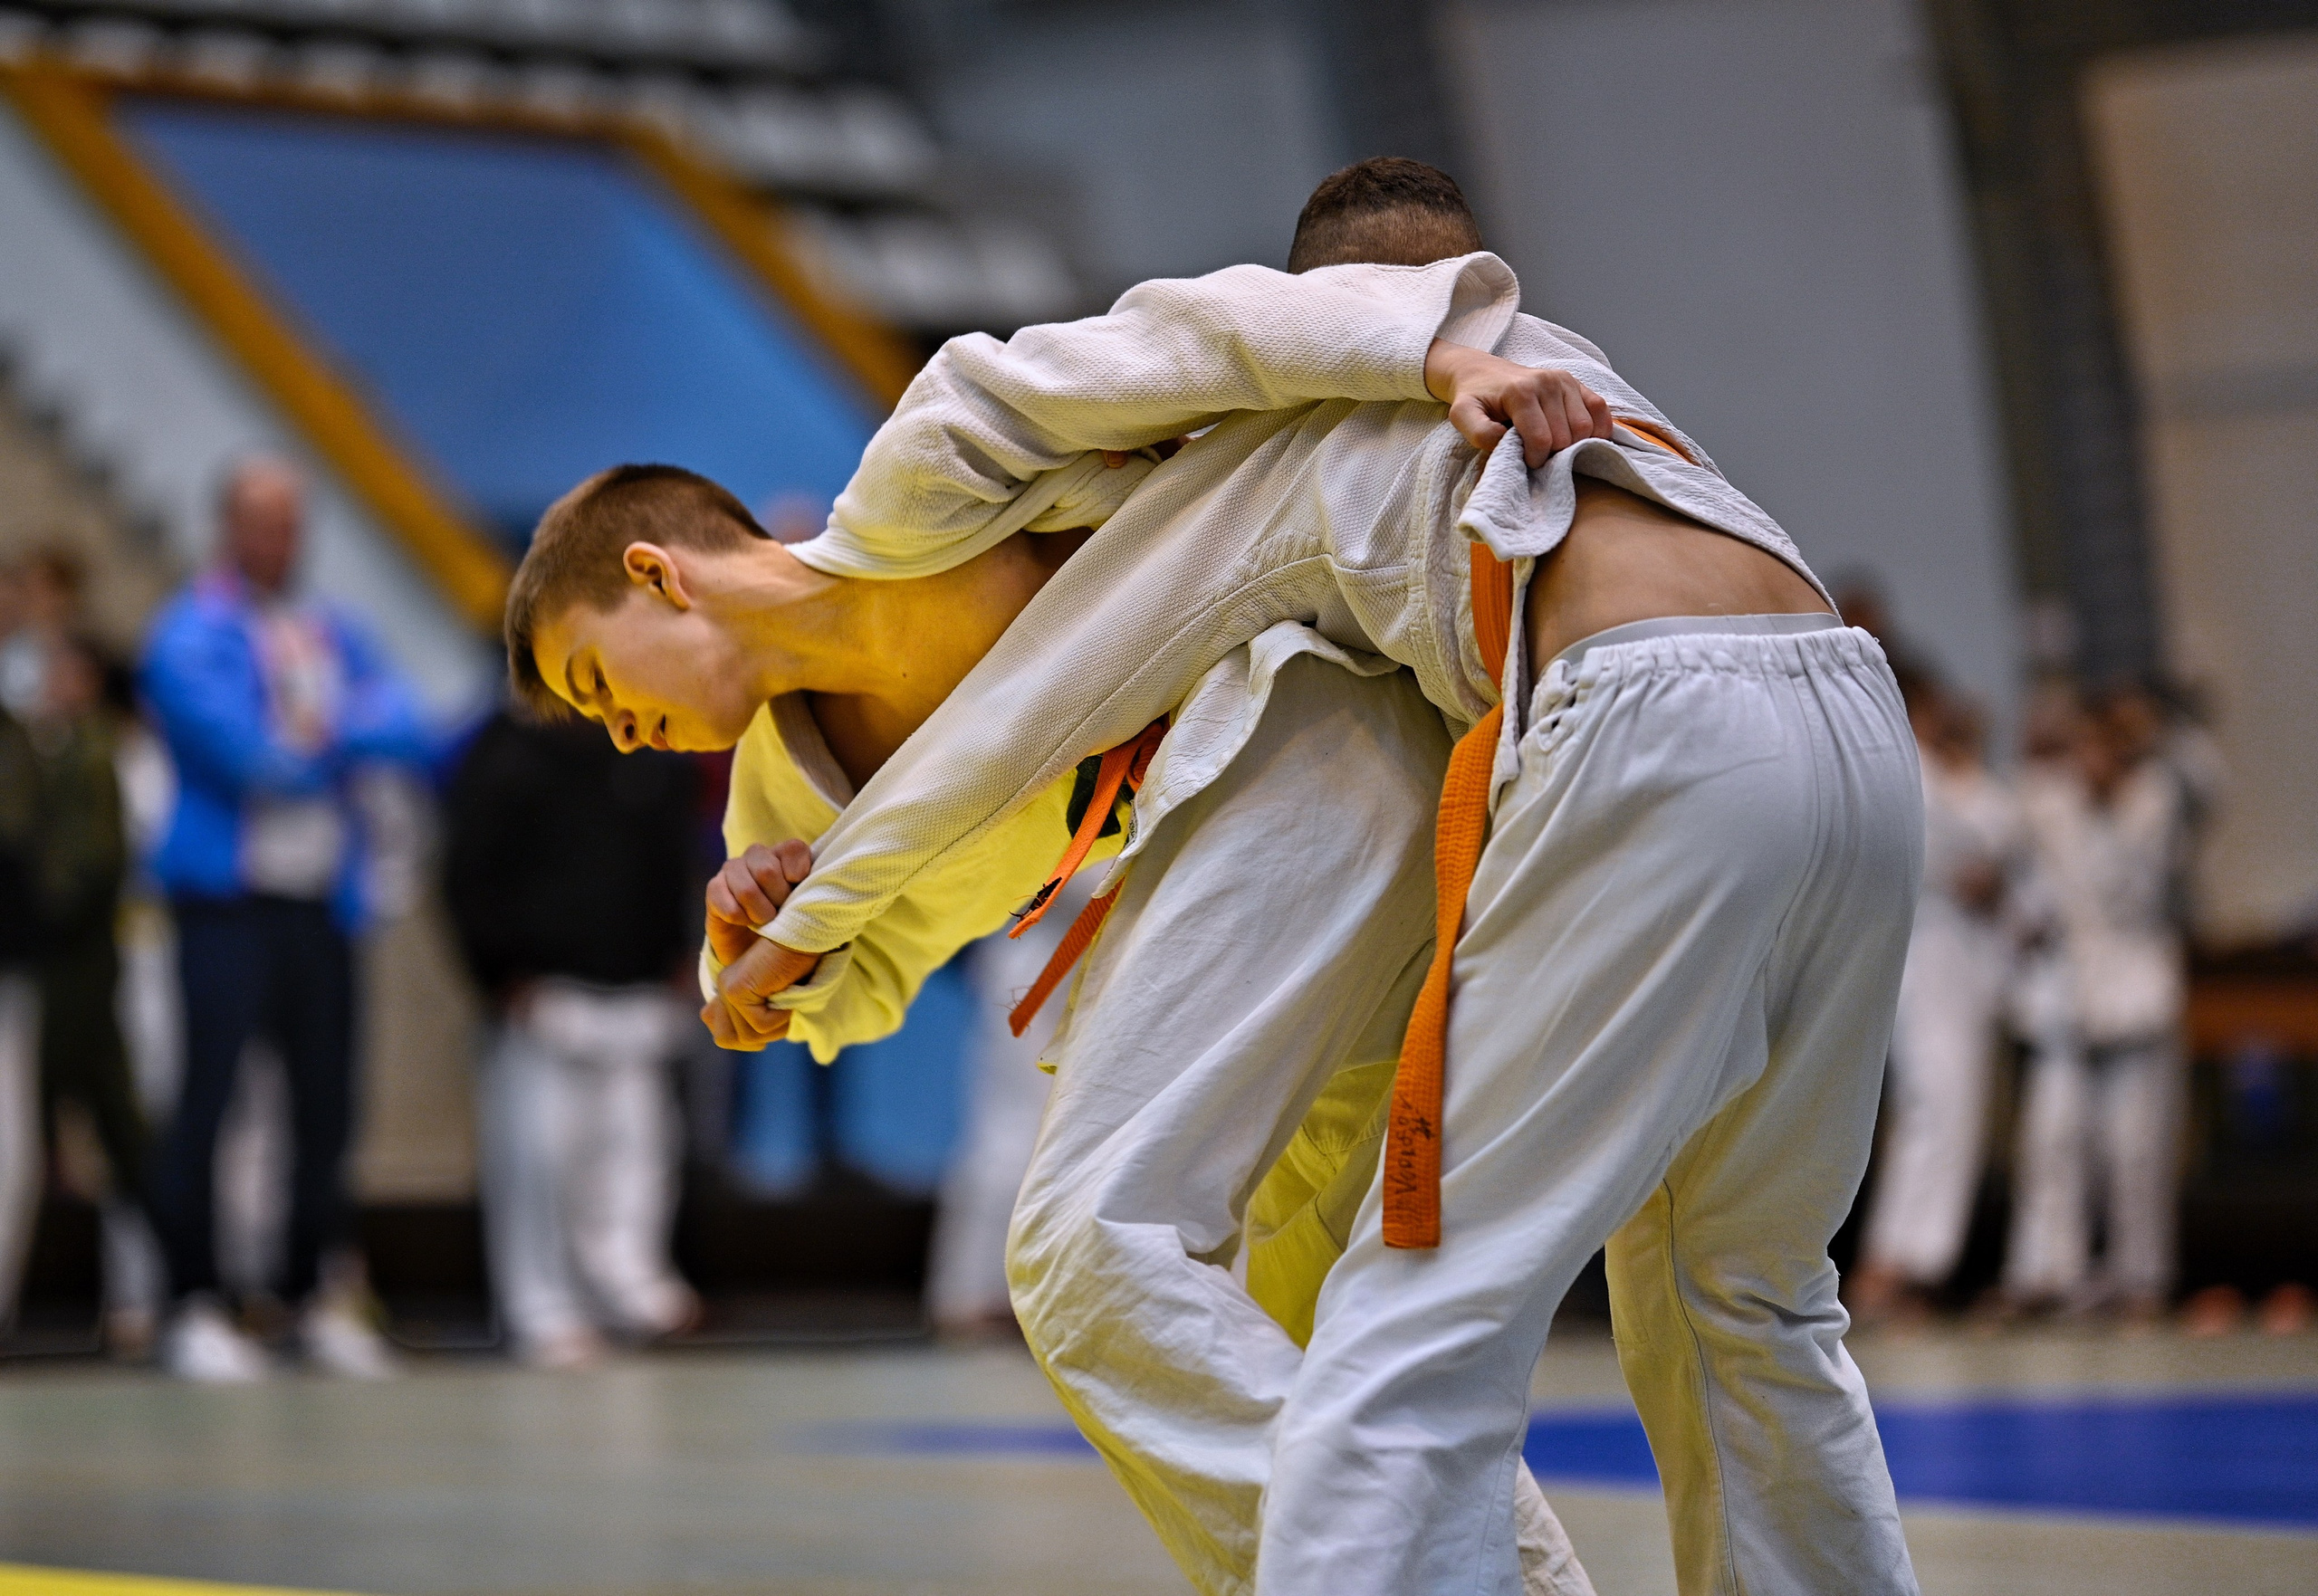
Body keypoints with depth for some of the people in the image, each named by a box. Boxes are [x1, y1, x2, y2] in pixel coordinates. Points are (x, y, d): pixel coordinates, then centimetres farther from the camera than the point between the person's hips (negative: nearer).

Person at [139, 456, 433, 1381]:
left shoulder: (331, 634, 16)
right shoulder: (188, 637, -4)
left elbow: (408, 730, 3)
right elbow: (244, 753, -16)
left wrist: (330, 730, -15)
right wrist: (352, 745, -2)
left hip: (321, 898, 6)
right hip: (227, 897, -5)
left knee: (326, 1103, 7)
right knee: (209, 1091, -9)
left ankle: (312, 1297, 18)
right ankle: (194, 1307, -4)